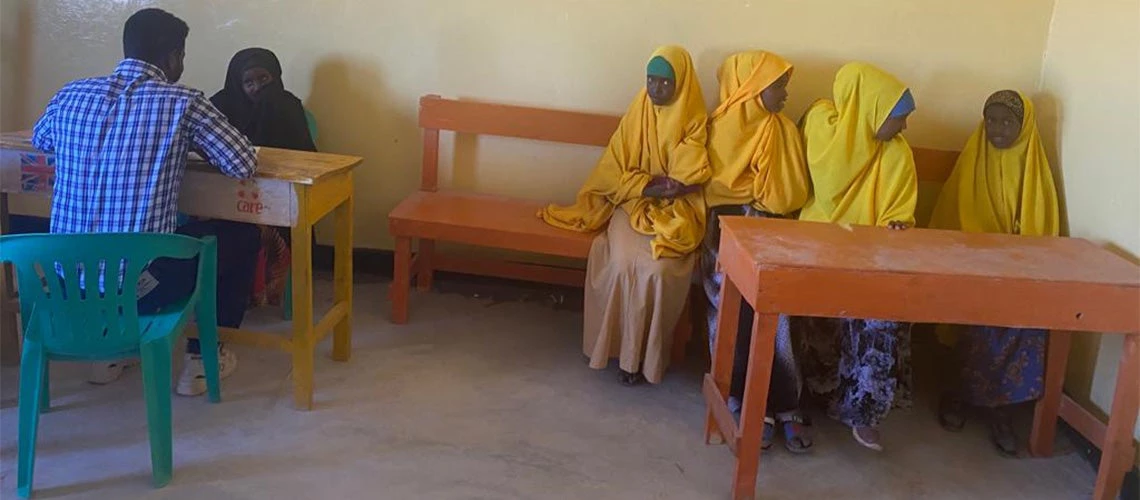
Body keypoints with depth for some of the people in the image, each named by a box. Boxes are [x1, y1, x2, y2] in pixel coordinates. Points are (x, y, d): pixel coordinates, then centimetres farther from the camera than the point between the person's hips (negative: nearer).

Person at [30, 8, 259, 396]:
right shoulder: (183, 102, -10)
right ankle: (202, 359, 24)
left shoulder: (70, 95, 5)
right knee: (240, 236, 20)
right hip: (141, 284, -5)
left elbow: (39, 141, 26)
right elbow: (244, 165, -4)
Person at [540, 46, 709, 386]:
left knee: (658, 269, -29)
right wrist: (650, 185, -15)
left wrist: (659, 186, -17)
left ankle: (644, 353, -13)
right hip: (634, 204, 2)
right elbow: (614, 173, 0)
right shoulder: (637, 114, 3)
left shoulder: (694, 122, -3)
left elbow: (691, 182, -8)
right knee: (623, 263, -28)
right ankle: (616, 342, -10)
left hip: (676, 211, -2)